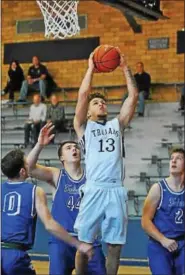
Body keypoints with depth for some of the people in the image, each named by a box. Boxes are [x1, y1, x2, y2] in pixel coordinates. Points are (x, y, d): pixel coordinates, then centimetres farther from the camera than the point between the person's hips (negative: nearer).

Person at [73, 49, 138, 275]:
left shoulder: (117, 124, 21)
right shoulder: (84, 126, 13)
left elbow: (133, 96, 13)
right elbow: (82, 94, 1)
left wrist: (125, 67, 10)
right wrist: (91, 68, 6)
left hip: (116, 191, 3)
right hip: (94, 191, -3)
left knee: (115, 246, 5)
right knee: (84, 243, 1)